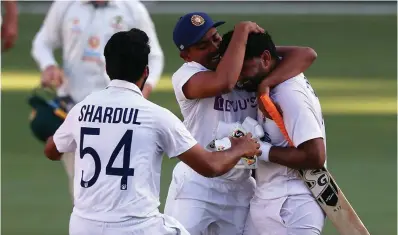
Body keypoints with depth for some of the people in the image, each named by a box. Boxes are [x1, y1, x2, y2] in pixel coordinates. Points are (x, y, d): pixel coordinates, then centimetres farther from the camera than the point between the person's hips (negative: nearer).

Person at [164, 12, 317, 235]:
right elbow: (223, 82, -33)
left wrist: (266, 84, -26)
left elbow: (305, 55, -10)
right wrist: (242, 31, -23)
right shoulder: (185, 76, -12)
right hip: (196, 188, -4)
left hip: (241, 189, 4)